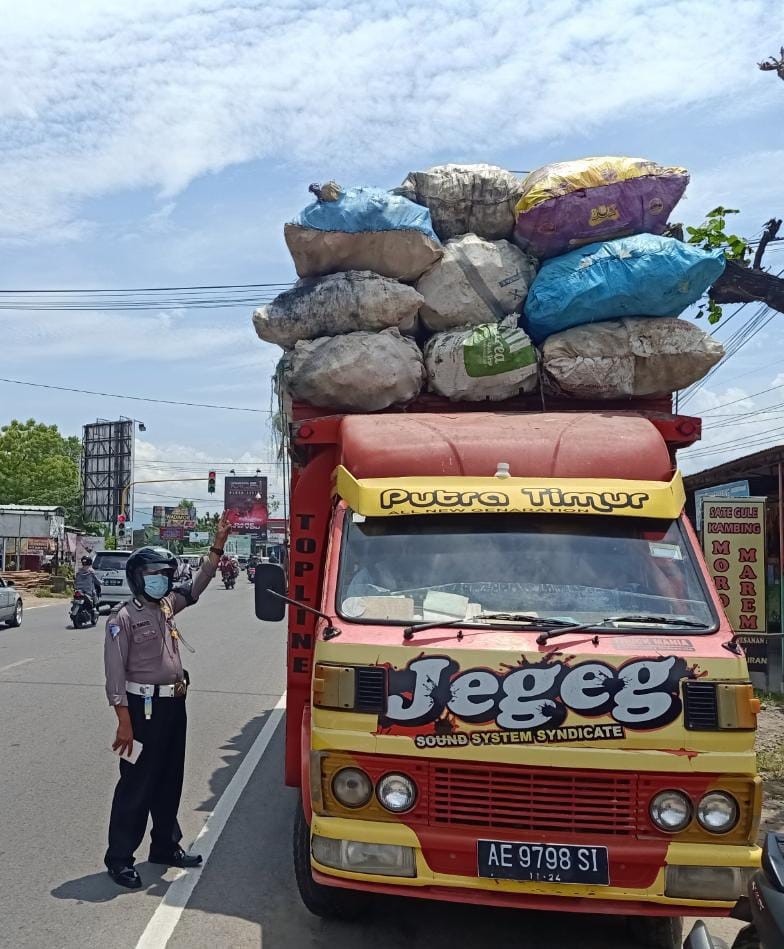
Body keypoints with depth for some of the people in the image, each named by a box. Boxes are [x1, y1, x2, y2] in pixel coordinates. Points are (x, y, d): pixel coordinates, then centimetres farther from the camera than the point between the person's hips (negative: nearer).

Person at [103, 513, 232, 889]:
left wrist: (218, 546, 9)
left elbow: (196, 587, 18)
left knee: (170, 781, 16)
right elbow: (116, 673, -15)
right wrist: (124, 721, -20)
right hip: (144, 706, -8)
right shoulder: (124, 618, -12)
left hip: (174, 703, 8)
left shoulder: (167, 605, 9)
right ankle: (119, 858, 11)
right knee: (136, 784, 0)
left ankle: (165, 846, 30)